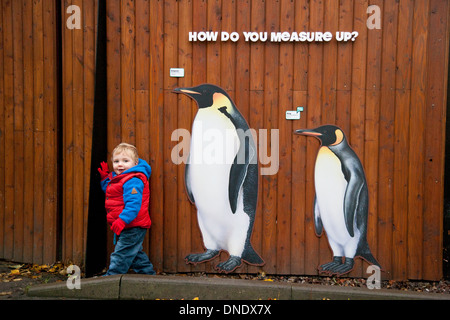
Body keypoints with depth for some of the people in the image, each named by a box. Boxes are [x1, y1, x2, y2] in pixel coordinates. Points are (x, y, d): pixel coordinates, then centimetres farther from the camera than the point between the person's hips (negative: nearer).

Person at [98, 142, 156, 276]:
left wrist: (122, 220, -32)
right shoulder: (116, 178, 12)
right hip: (129, 227, 11)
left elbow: (133, 204, -28)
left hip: (133, 227, -11)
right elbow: (108, 191, 28)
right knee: (135, 254, 21)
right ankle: (148, 274, 34)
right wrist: (105, 177, 16)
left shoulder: (133, 181, -21)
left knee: (121, 254, -2)